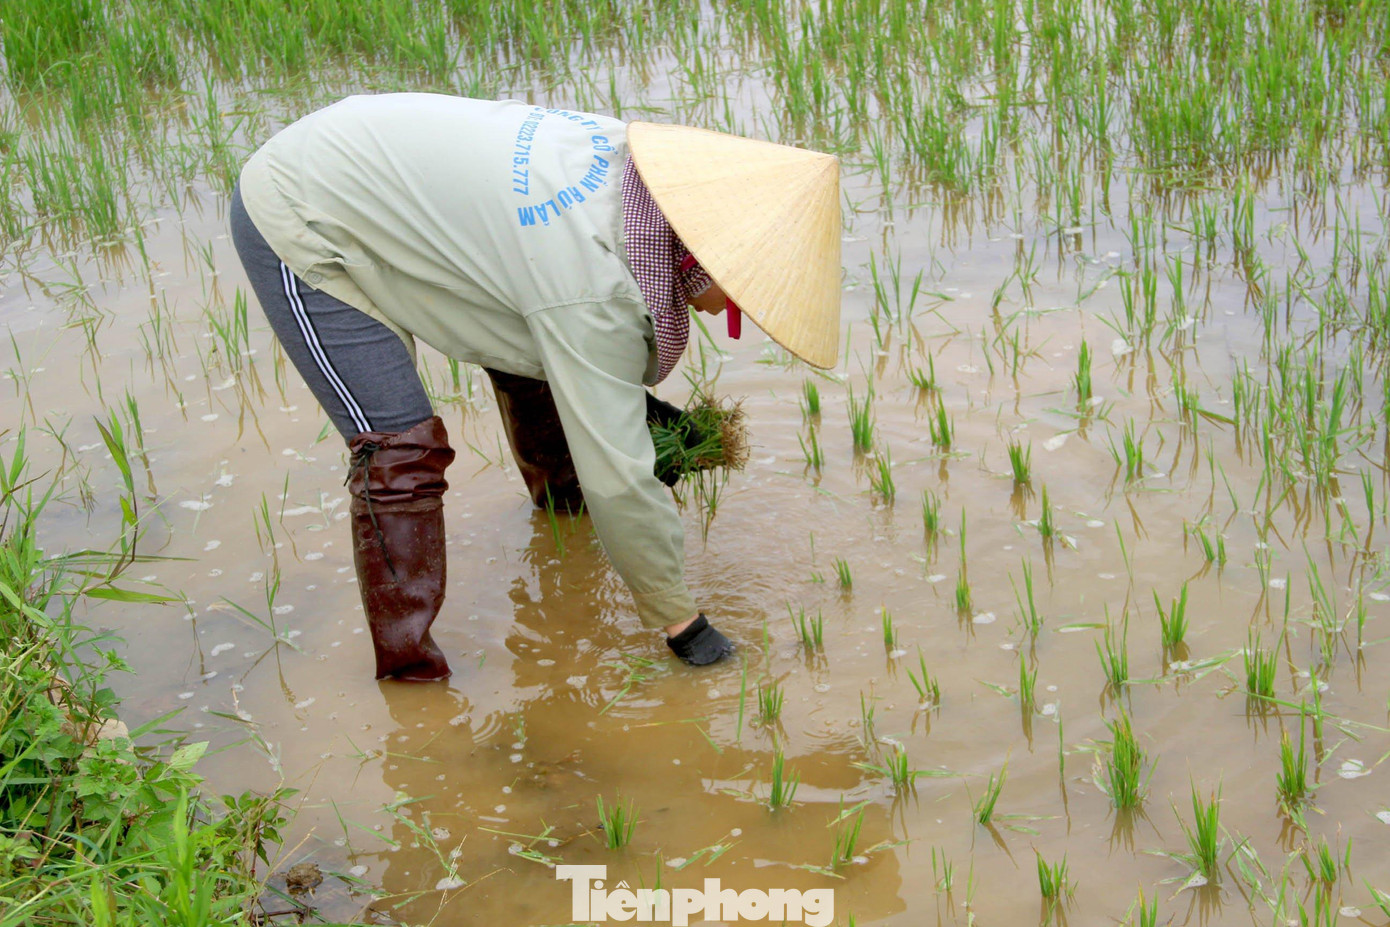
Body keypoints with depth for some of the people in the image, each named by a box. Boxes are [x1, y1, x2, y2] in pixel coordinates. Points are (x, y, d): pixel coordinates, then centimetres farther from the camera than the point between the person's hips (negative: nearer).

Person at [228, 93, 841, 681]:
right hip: (296, 231, -9)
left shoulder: (629, 157, -9)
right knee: (401, 452, -16)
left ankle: (559, 496, 42)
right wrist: (680, 620, -18)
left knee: (533, 353, 16)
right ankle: (408, 667, -3)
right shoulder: (594, 287, -34)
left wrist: (628, 394, 16)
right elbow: (619, 481, -28)